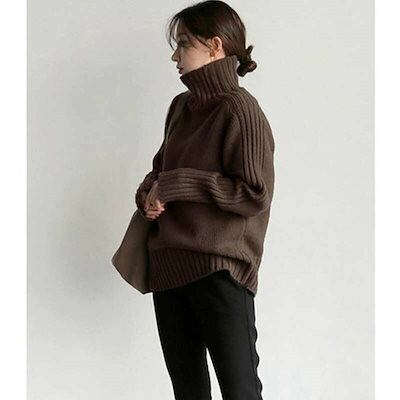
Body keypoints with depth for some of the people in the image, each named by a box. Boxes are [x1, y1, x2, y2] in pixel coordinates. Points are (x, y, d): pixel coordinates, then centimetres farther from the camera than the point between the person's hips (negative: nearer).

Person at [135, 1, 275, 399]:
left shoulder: (239, 109, -12)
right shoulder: (182, 107, 11)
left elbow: (255, 194, -17)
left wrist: (176, 185, -16)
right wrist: (149, 193, -2)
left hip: (219, 271, -8)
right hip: (169, 267, 8)